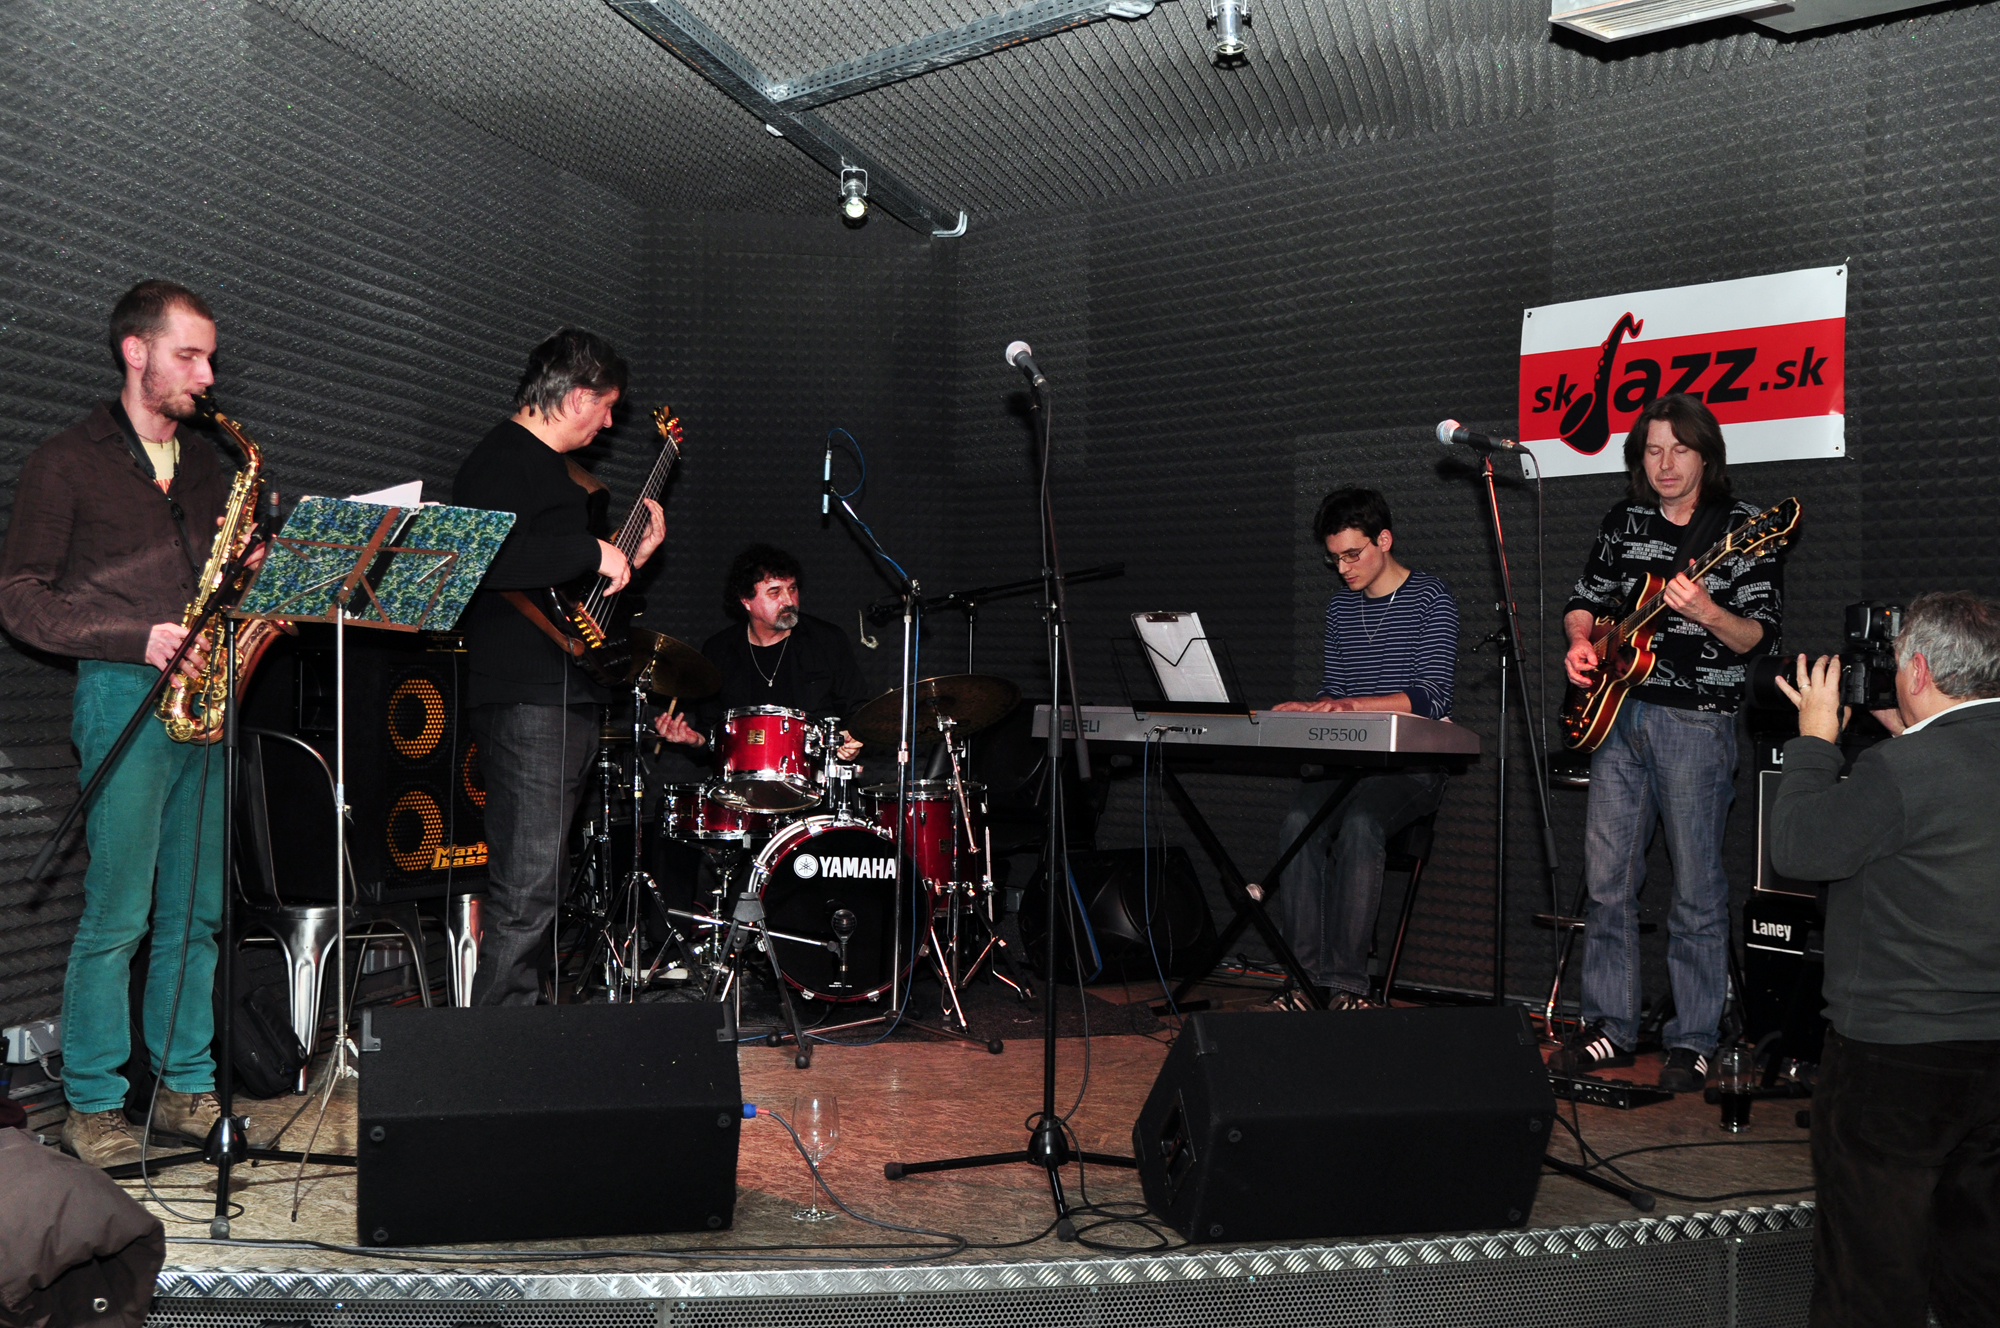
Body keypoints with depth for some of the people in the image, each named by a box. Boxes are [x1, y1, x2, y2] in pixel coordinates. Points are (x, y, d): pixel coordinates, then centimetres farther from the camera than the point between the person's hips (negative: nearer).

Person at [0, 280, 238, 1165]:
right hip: (124, 697, -5)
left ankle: (186, 1089, 17)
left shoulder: (204, 462, 19)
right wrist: (139, 639, -13)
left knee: (197, 910, 7)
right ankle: (92, 1107, 5)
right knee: (117, 915, -6)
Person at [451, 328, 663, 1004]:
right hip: (526, 701, -11)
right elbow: (491, 560, -27)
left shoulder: (552, 465, 23)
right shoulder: (499, 462, -9)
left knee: (541, 884, 13)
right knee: (526, 886, -12)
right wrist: (593, 553, -18)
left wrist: (627, 556, 22)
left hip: (567, 700, 11)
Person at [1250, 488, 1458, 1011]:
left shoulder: (1431, 598, -2)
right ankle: (1306, 977, -24)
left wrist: (1351, 705, -25)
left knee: (1359, 825, -34)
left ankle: (1346, 983, -28)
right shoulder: (1340, 606, 18)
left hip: (1412, 762, -5)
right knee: (1299, 821, -26)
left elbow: (1433, 698, -13)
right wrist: (1307, 710, -3)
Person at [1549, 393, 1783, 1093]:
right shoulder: (1623, 523, 11)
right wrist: (1581, 641, -1)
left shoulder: (1746, 529, -3)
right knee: (1607, 879, 6)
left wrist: (1706, 613, -27)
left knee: (1697, 890, 0)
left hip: (1696, 721, -4)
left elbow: (1762, 637, -9)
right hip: (1617, 713, 5)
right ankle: (1610, 1027, 17)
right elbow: (1585, 599, 20)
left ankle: (1692, 1042, 11)